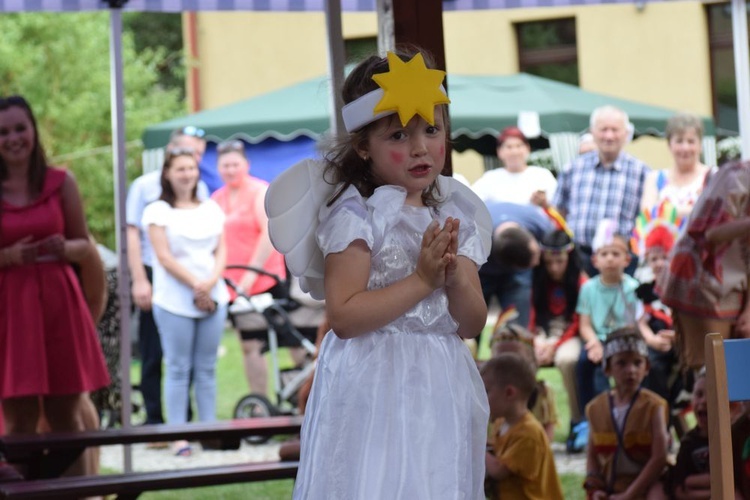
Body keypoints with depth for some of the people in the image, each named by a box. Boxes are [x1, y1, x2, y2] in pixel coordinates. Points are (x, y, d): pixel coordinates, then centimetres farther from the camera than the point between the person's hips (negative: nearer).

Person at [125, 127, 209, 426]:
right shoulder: (145, 186, 1)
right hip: (155, 278, -3)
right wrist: (139, 281, -8)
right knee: (154, 356, 2)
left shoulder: (200, 190, 10)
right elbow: (133, 235, -1)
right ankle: (154, 422, 7)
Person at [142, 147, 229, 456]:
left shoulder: (211, 209, 14)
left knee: (207, 369, 6)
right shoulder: (158, 211, 1)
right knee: (178, 369, -3)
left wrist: (211, 282, -8)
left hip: (213, 299, 4)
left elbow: (221, 251, 10)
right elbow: (165, 257, -6)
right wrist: (195, 285, -12)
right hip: (175, 301, -4)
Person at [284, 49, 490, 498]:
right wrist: (422, 280, -18)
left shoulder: (454, 217, 8)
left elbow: (473, 323, 7)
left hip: (440, 392, 6)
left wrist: (456, 278, -12)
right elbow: (344, 317, -17)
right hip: (374, 391, -5)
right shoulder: (356, 215, -9)